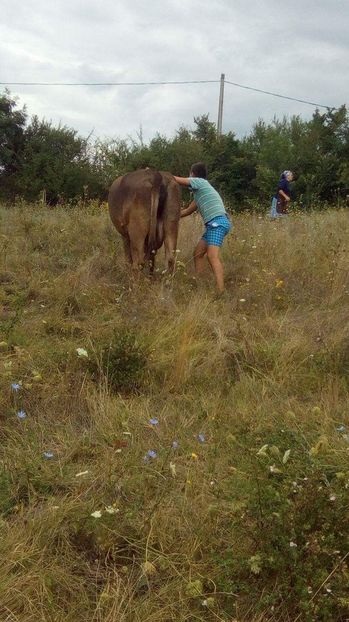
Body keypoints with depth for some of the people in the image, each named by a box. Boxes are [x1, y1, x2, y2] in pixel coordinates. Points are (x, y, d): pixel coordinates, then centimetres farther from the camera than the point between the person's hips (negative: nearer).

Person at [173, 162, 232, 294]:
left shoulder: (200, 182, 1)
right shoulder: (199, 191, 26)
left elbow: (176, 179, 3)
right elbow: (187, 211, 29)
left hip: (218, 222, -10)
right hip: (213, 224, 10)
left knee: (212, 256, -22)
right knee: (198, 253, 13)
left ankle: (221, 292, -33)